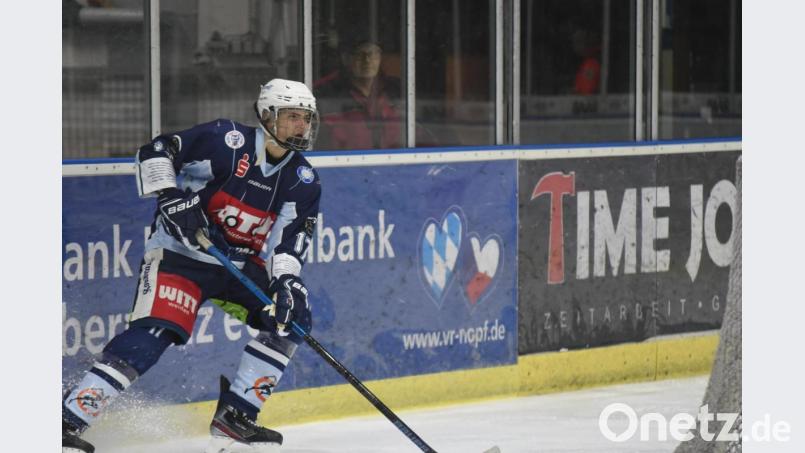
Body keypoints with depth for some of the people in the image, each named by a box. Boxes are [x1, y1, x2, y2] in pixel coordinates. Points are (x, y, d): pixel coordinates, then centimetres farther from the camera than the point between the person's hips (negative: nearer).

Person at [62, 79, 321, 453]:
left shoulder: (303, 182, 1)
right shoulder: (228, 141, -14)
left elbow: (289, 239, -7)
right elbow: (155, 153, -13)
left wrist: (285, 280, -25)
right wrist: (172, 199, -25)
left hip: (242, 263, 6)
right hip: (181, 250, -6)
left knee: (293, 315, -11)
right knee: (153, 334, -24)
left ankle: (234, 415, -3)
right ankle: (68, 420, -25)